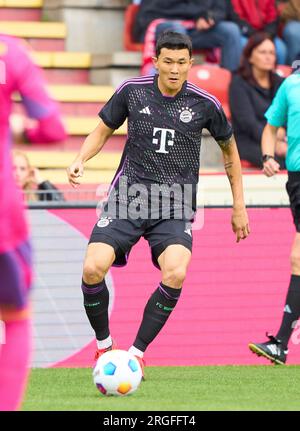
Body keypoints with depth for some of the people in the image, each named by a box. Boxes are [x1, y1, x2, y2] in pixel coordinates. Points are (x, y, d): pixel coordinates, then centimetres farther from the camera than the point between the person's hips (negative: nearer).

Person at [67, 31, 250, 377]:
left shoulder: (205, 104, 0)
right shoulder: (132, 90, 0)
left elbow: (229, 147, 16)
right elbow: (103, 129, 15)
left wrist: (239, 206, 17)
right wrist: (80, 160, -5)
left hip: (174, 206, 0)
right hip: (128, 195, 1)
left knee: (176, 274, -26)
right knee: (93, 269, -19)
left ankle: (137, 352, -9)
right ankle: (103, 345, 8)